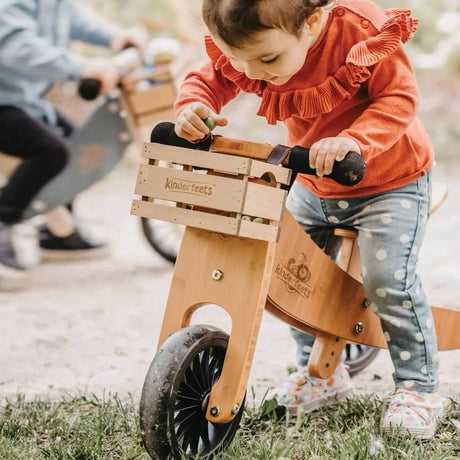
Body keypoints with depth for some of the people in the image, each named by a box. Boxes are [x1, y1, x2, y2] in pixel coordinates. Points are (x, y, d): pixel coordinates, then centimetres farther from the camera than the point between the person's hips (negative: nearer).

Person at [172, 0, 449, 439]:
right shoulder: (244, 51, -17)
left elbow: (398, 98, -28)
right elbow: (207, 80, -6)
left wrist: (354, 140, -45)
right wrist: (193, 107, -30)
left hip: (390, 182, -6)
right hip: (312, 185, 6)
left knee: (388, 279, -18)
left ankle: (418, 389, 0)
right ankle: (320, 373, 26)